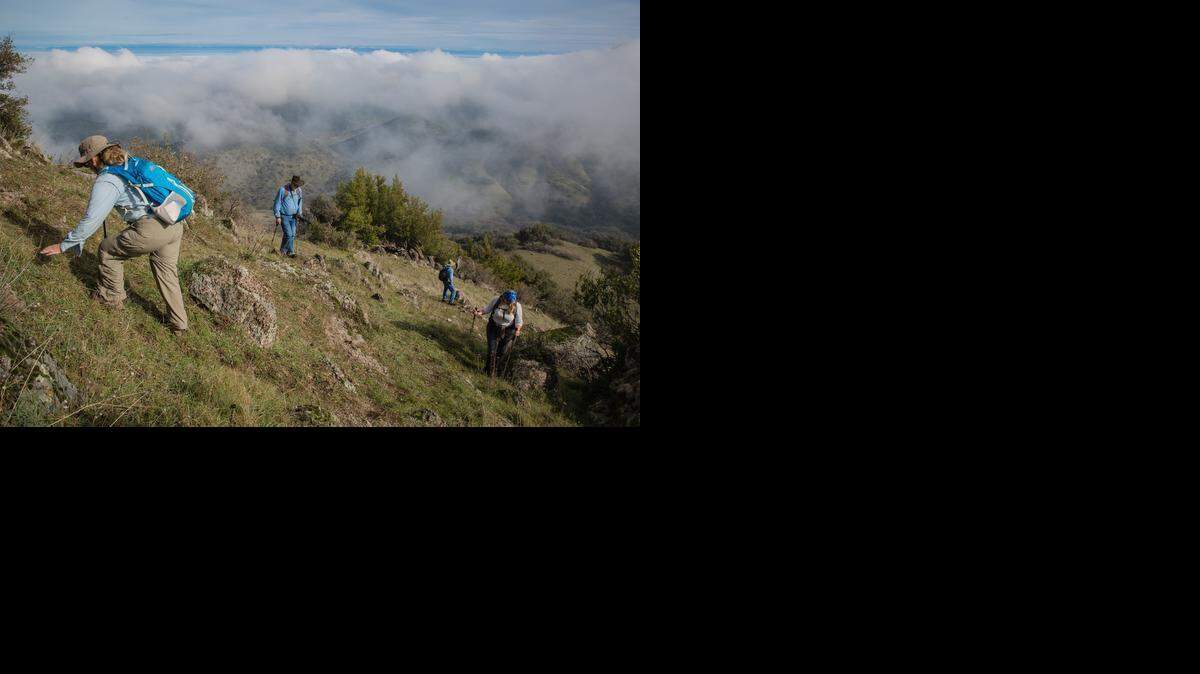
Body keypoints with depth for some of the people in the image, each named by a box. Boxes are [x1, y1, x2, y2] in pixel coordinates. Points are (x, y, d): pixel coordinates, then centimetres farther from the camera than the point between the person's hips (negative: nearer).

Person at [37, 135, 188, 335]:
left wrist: (63, 245, 4)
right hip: (176, 225, 8)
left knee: (108, 250, 15)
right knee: (167, 273, 22)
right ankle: (179, 324, 25)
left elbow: (91, 220, -7)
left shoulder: (106, 181, -5)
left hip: (151, 229, -8)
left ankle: (112, 297, 31)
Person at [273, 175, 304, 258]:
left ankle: (289, 252, 10)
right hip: (284, 216, -5)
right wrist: (277, 217, -11)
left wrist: (299, 213, 5)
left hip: (293, 217, 5)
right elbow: (277, 203, -8)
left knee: (293, 235, 1)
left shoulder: (299, 191, 5)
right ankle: (282, 251, 4)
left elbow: (300, 203, 19)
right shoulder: (283, 189, -11)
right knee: (288, 234, -13)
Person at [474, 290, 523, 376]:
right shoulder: (496, 301, -17)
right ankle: (490, 370, 19)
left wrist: (517, 330, -27)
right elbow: (487, 309, -1)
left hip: (507, 331, 0)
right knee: (491, 350, 2)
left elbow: (519, 321, -10)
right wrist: (480, 313, -18)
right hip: (493, 328, 1)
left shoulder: (517, 306, -19)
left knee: (502, 351, 12)